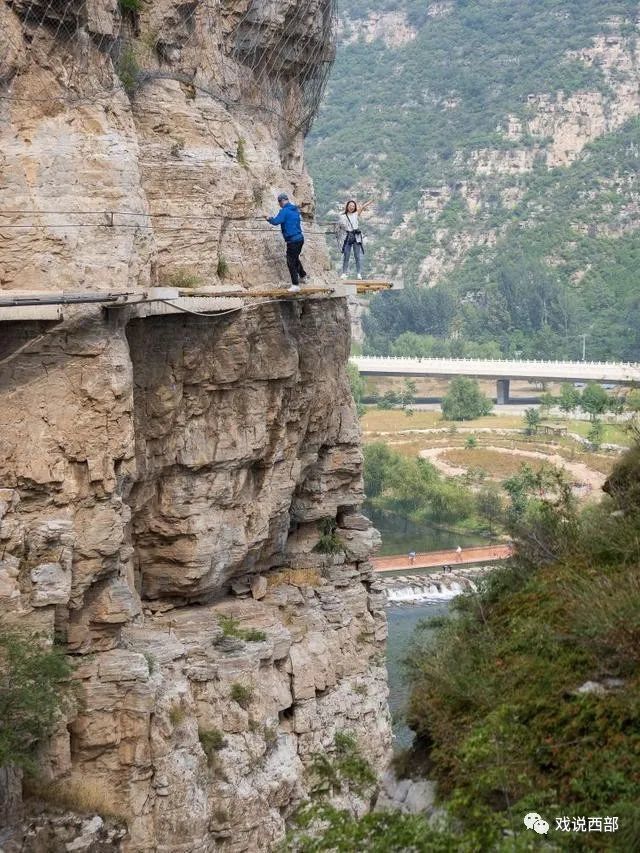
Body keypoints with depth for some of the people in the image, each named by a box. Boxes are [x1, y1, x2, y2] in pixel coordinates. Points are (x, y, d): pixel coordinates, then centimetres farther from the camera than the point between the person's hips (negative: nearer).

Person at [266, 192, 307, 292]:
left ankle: (295, 285, -6)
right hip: (300, 238, 9)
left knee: (291, 262, -4)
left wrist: (269, 219, 2)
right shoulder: (295, 210, 12)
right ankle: (303, 276, 42)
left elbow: (276, 221, -22)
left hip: (292, 240, -9)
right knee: (295, 259, 27)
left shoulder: (284, 211, -14)